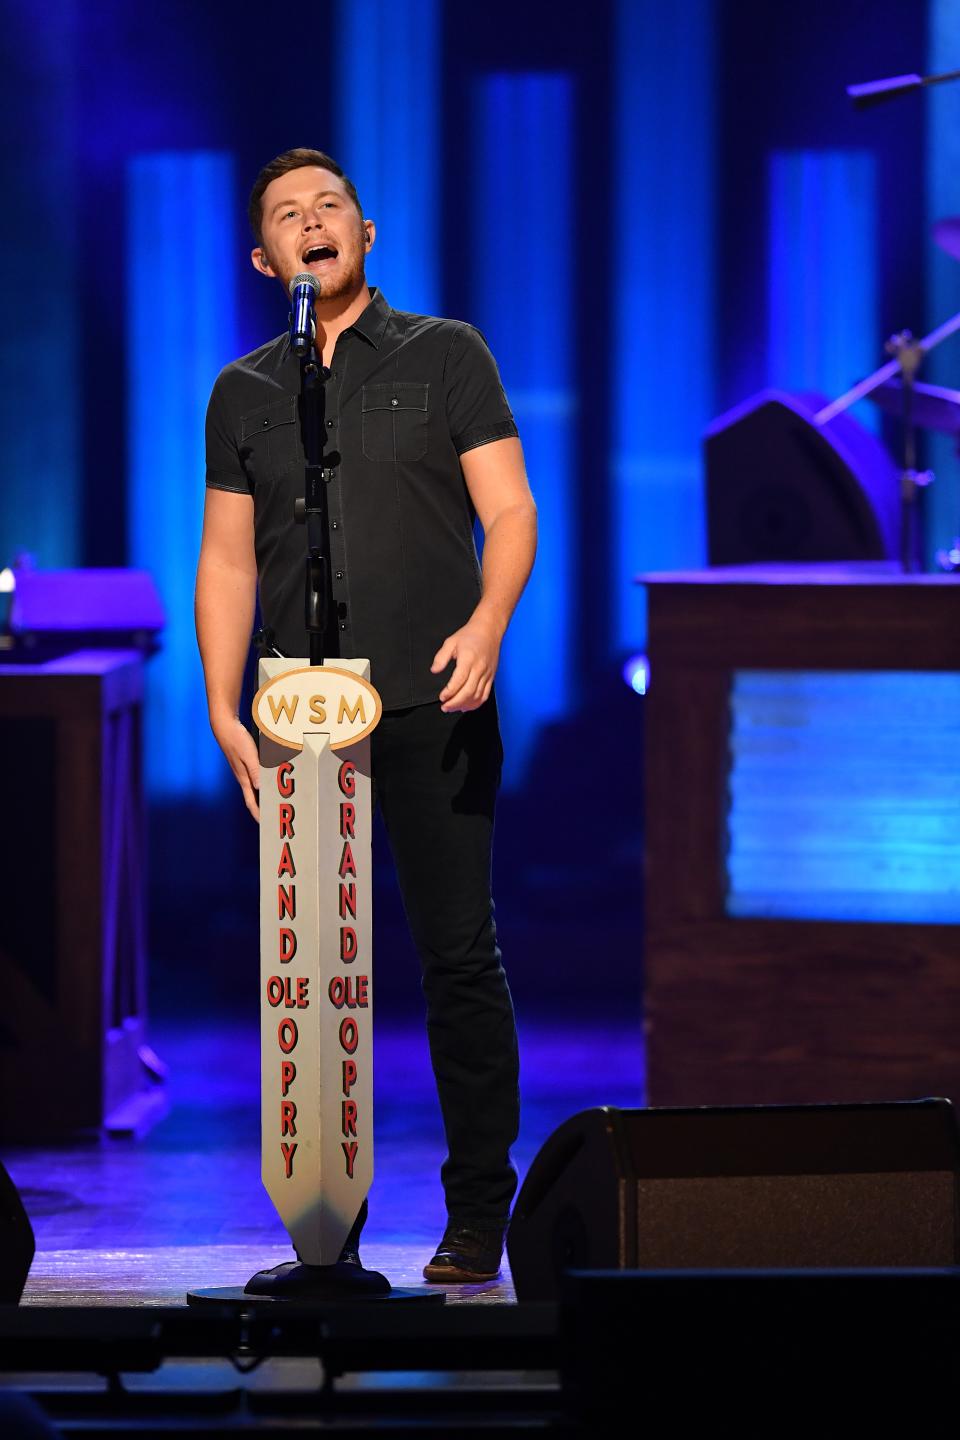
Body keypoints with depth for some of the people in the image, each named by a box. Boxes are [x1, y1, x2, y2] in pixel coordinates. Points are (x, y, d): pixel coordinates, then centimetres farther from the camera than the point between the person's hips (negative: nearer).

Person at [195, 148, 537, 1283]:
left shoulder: (445, 357, 6)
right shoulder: (243, 394, 14)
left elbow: (509, 513, 1)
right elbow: (228, 561, 14)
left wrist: (485, 624, -17)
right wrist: (223, 706, 3)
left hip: (433, 704, -2)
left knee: (459, 954, -4)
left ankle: (477, 1218, 4)